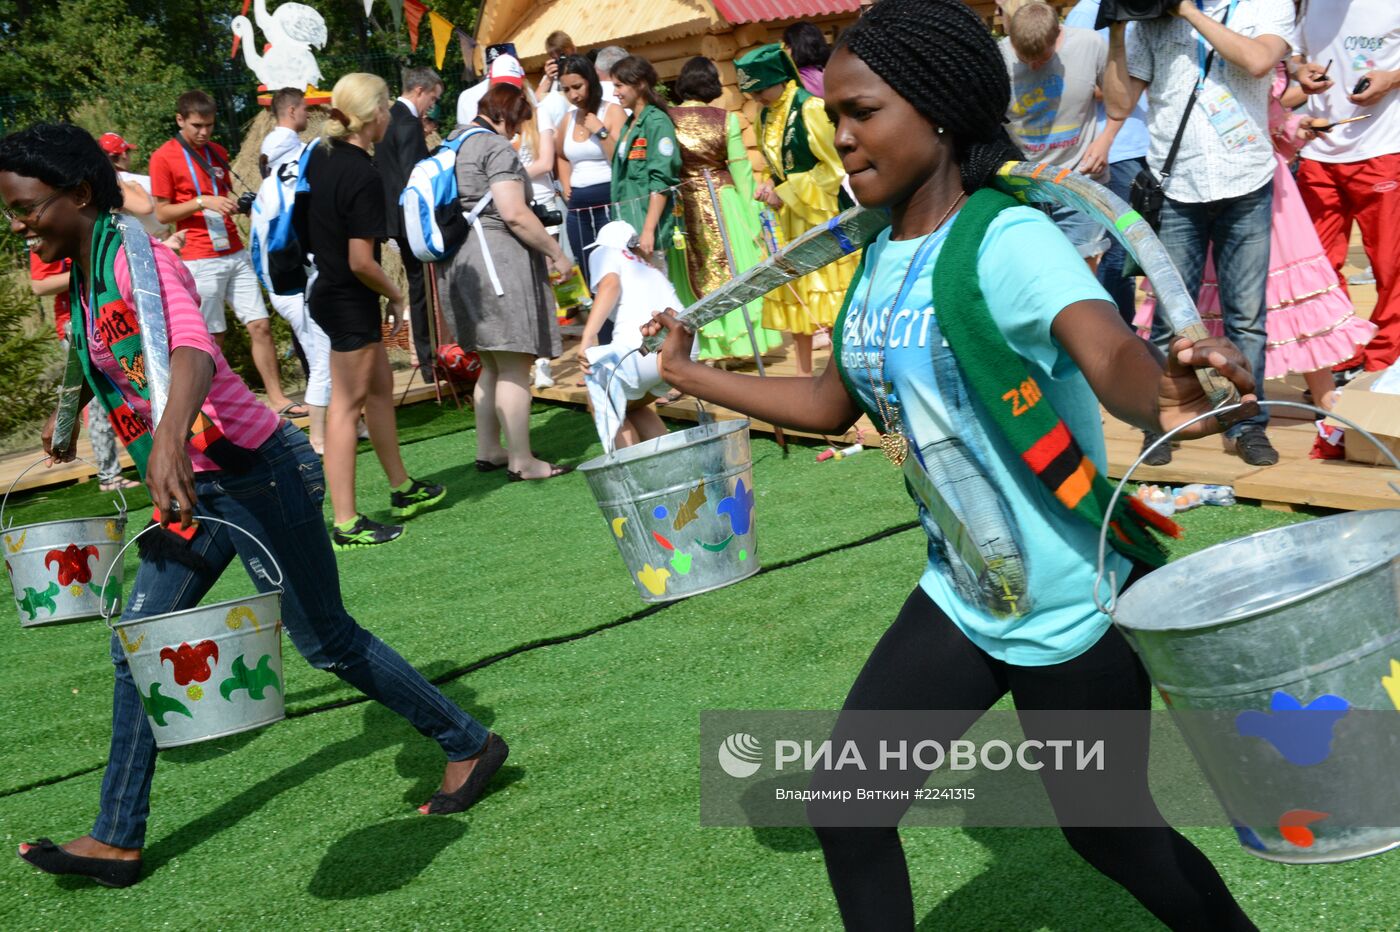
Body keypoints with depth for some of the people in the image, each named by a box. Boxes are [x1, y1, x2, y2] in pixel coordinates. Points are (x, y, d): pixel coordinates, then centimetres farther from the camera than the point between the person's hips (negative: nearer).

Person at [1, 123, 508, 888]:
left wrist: (168, 437, -59)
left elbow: (192, 351, -40)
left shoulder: (137, 260, -19)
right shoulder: (82, 276, 9)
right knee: (138, 645, 9)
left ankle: (469, 746, 21)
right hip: (195, 488, 9)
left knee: (325, 639, 3)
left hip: (251, 472, -9)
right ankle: (117, 840, 19)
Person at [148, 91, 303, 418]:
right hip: (200, 260, -5)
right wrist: (201, 202, -18)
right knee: (211, 338, 0)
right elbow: (162, 213, -5)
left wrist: (237, 203, 3)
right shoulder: (163, 158, -4)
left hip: (236, 253, 6)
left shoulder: (217, 151, 13)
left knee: (261, 325, 1)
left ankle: (277, 398, 6)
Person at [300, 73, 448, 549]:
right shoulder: (365, 176, -22)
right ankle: (346, 524, 3)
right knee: (347, 404, -4)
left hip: (326, 290, 9)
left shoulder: (319, 156, 4)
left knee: (380, 386, 20)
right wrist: (396, 295, -9)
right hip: (350, 301, -9)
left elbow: (303, 227, 14)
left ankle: (402, 490, 34)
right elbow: (361, 261, -23)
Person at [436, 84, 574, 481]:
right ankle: (521, 461, -2)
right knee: (515, 367, -5)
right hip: (498, 258, -10)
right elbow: (514, 213, -18)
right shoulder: (496, 147, -10)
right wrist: (556, 254, -10)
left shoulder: (453, 145, 18)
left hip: (459, 262, 10)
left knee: (492, 365, 18)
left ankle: (488, 451, 23)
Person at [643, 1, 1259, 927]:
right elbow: (832, 404, 16)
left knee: (1109, 831, 12)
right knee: (844, 803, 5)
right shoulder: (879, 260, 2)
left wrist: (1164, 396, -63)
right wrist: (689, 375, 18)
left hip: (1074, 604, -7)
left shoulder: (1006, 241, -21)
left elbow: (1110, 352, -40)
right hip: (961, 598, 7)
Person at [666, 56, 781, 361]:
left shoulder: (666, 119, -4)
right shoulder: (725, 119, -6)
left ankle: (709, 346, 12)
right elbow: (741, 169, -5)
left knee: (696, 275, 9)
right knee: (733, 270, 8)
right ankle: (739, 340, 12)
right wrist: (751, 211, 1)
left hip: (684, 205, 1)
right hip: (722, 200, -1)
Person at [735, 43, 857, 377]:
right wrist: (770, 185, -1)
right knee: (792, 295, 10)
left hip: (820, 214, -8)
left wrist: (787, 193, -15)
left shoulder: (810, 108, -14)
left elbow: (834, 167, -15)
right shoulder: (768, 115, 9)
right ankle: (804, 371, 18)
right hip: (787, 218, 8)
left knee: (826, 294, -7)